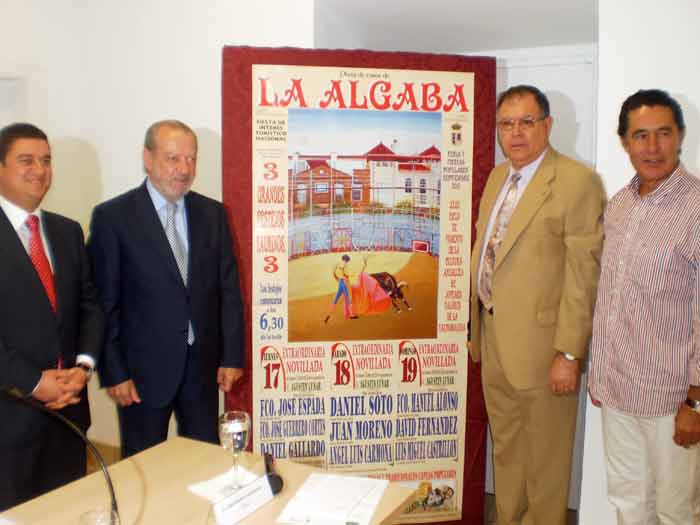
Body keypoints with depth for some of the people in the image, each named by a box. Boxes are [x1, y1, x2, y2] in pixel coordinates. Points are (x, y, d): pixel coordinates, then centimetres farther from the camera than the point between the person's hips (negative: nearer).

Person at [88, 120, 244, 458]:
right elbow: (104, 302, -6)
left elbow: (228, 289, 6)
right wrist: (112, 372, -8)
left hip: (203, 365, 3)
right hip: (144, 368, -3)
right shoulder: (112, 216, -7)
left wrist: (232, 356, 2)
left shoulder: (212, 213, 4)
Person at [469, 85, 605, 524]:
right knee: (506, 448, 23)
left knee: (544, 455, 11)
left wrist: (569, 353, -18)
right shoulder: (498, 177, 10)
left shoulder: (577, 182, -14)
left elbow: (583, 274, -17)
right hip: (494, 336, 7)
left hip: (540, 344, -7)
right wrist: (478, 330, 13)